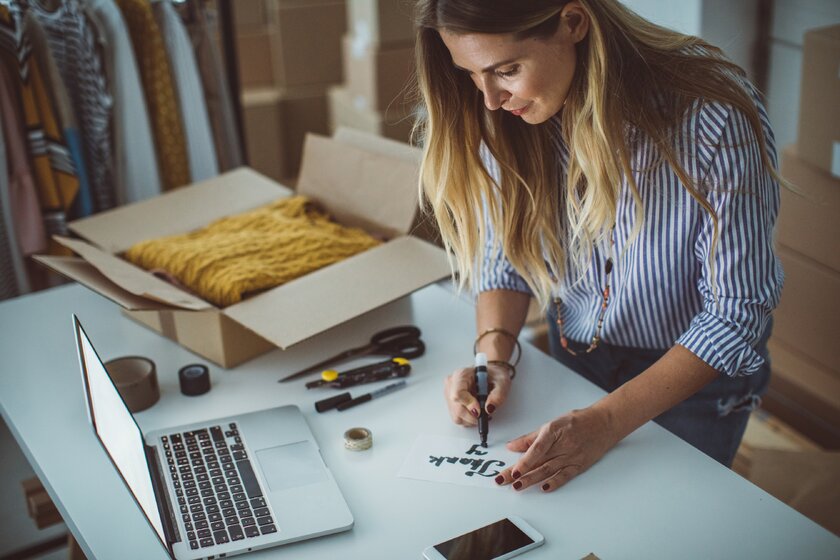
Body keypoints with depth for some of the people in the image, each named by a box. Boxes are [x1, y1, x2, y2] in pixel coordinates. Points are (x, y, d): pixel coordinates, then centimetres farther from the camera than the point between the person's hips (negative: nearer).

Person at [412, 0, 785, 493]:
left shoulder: (716, 118, -32)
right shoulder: (505, 117, -18)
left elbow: (736, 312, -26)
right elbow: (504, 257, -4)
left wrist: (607, 423, -33)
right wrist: (494, 355, -23)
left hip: (695, 372, -4)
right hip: (572, 359, 4)